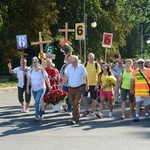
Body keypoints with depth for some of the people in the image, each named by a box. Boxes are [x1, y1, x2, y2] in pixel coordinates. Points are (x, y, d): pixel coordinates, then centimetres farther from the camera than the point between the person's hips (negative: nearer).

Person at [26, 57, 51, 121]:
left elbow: (46, 79, -3)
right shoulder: (31, 71, 2)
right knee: (37, 102, 10)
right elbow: (28, 80, 3)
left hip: (41, 88, -4)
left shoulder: (42, 70, -8)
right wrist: (27, 87, -3)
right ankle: (40, 115, 22)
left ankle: (37, 116, -17)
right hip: (34, 89, 5)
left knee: (37, 101, -19)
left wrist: (49, 86, 0)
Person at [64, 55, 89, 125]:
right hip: (71, 88, 3)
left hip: (79, 88, -3)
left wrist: (87, 85, 2)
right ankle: (77, 116, 28)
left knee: (76, 103, -11)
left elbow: (85, 76, 3)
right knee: (73, 103, 11)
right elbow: (66, 76, 7)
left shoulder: (81, 67, -8)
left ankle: (74, 119, -12)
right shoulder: (68, 67, -2)